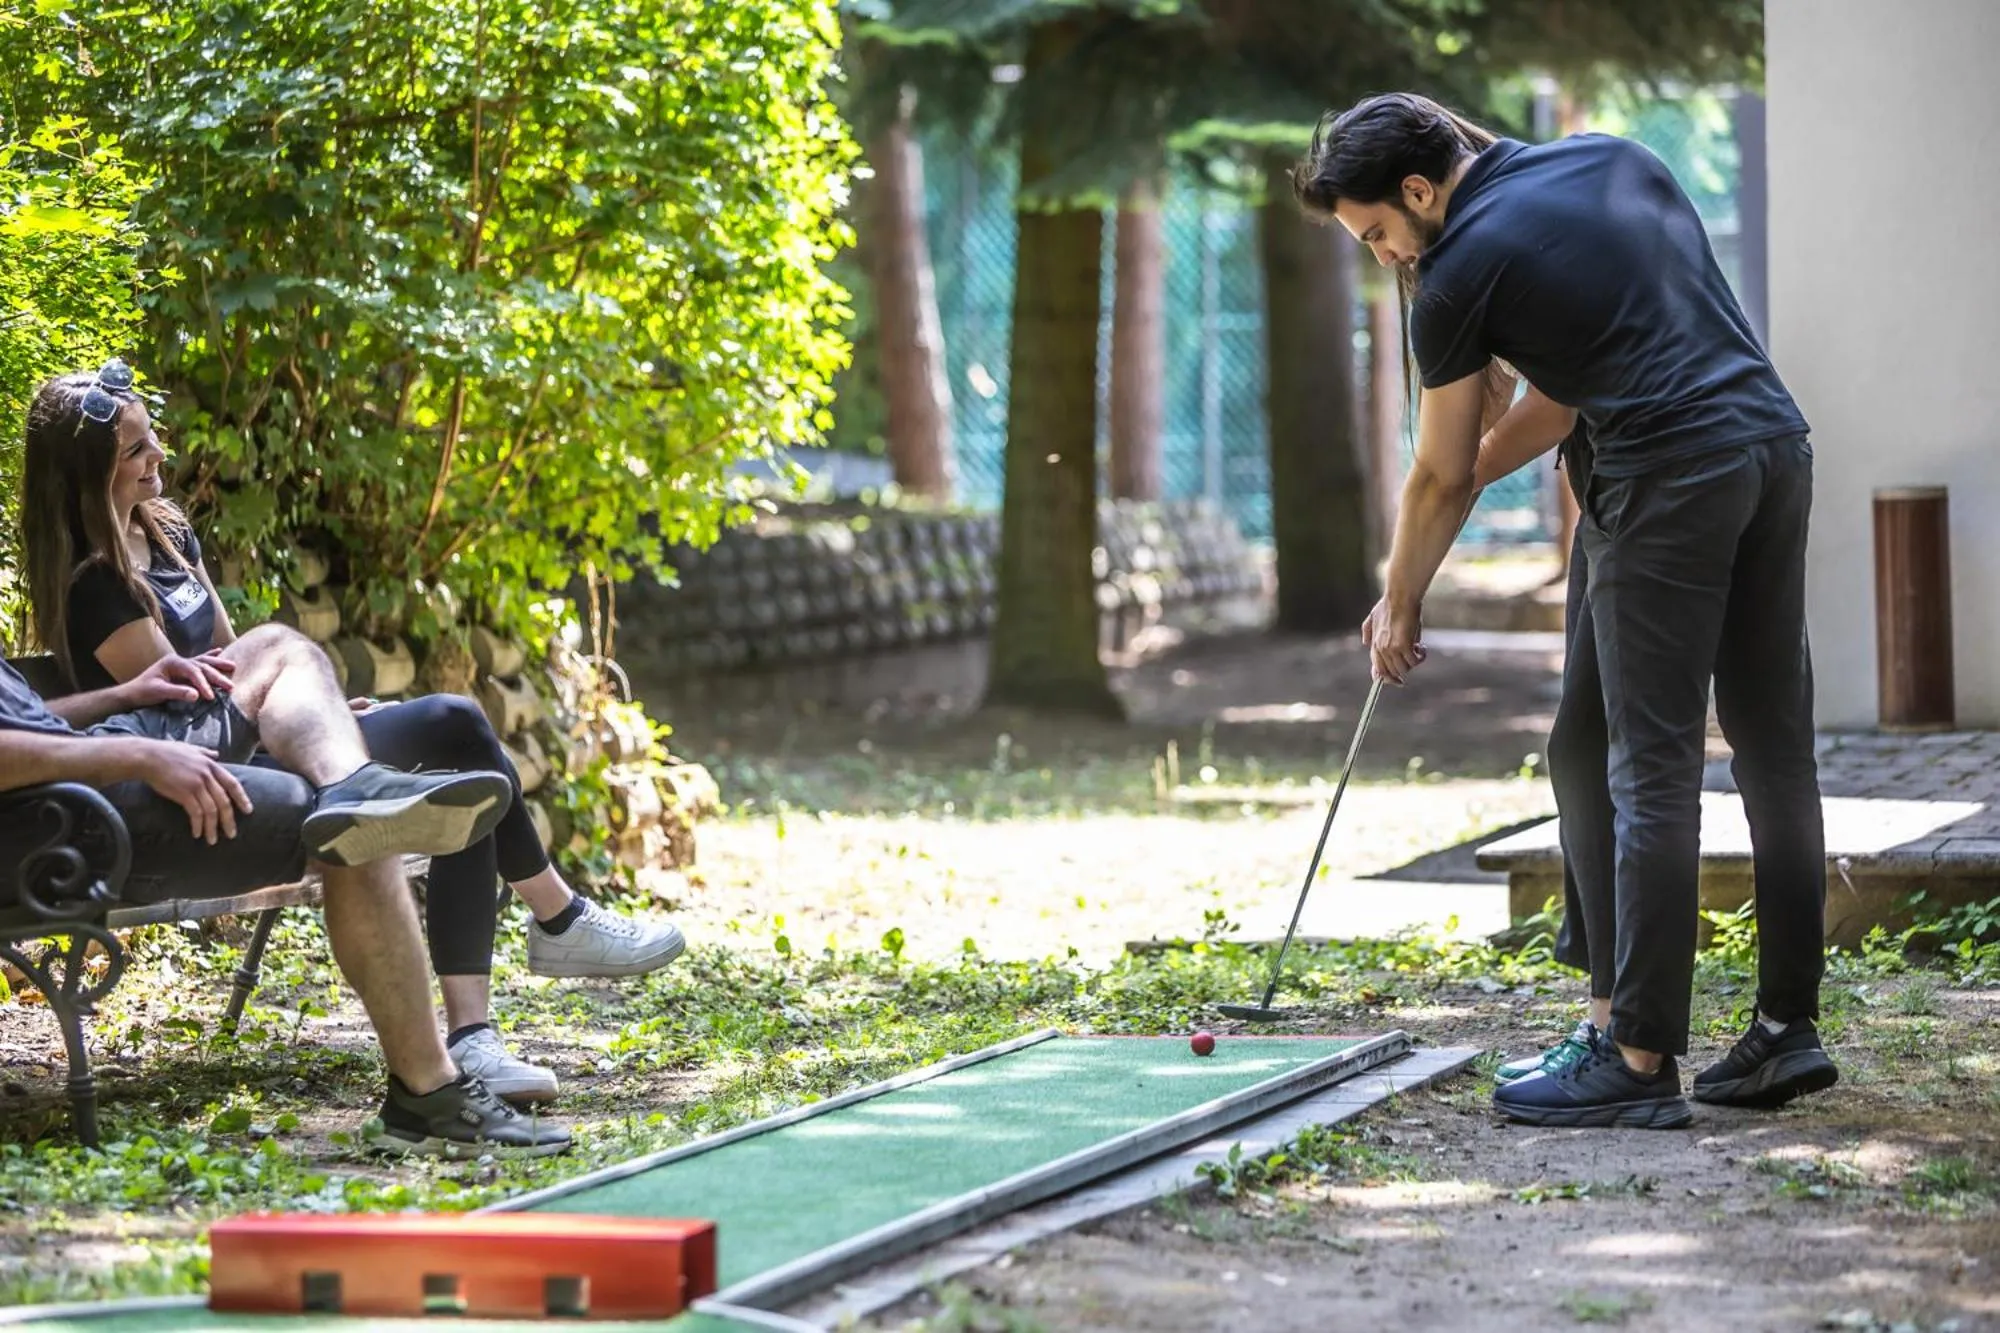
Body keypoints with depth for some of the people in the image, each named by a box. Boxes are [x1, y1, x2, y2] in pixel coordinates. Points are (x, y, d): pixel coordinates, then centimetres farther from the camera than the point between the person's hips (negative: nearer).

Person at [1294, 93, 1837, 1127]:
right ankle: (1788, 1028, 14)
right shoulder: (1616, 158, 16)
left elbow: (1444, 478, 6)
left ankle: (1641, 1061, -5)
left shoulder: (1457, 274, -3)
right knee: (1777, 753, 10)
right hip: (1778, 441, 8)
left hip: (1669, 480, -8)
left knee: (1653, 772, -5)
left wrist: (1399, 604, 20)